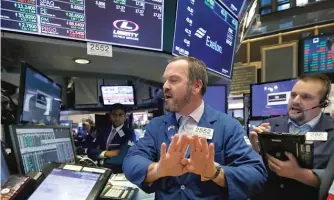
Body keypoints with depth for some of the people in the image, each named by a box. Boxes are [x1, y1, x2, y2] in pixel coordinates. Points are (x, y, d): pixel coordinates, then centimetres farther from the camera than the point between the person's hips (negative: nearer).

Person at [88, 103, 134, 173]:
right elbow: (90, 151, 7)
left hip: (116, 170, -4)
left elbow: (122, 158, -14)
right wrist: (106, 153, -8)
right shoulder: (103, 131, 14)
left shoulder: (129, 134, -2)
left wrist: (102, 160, -4)